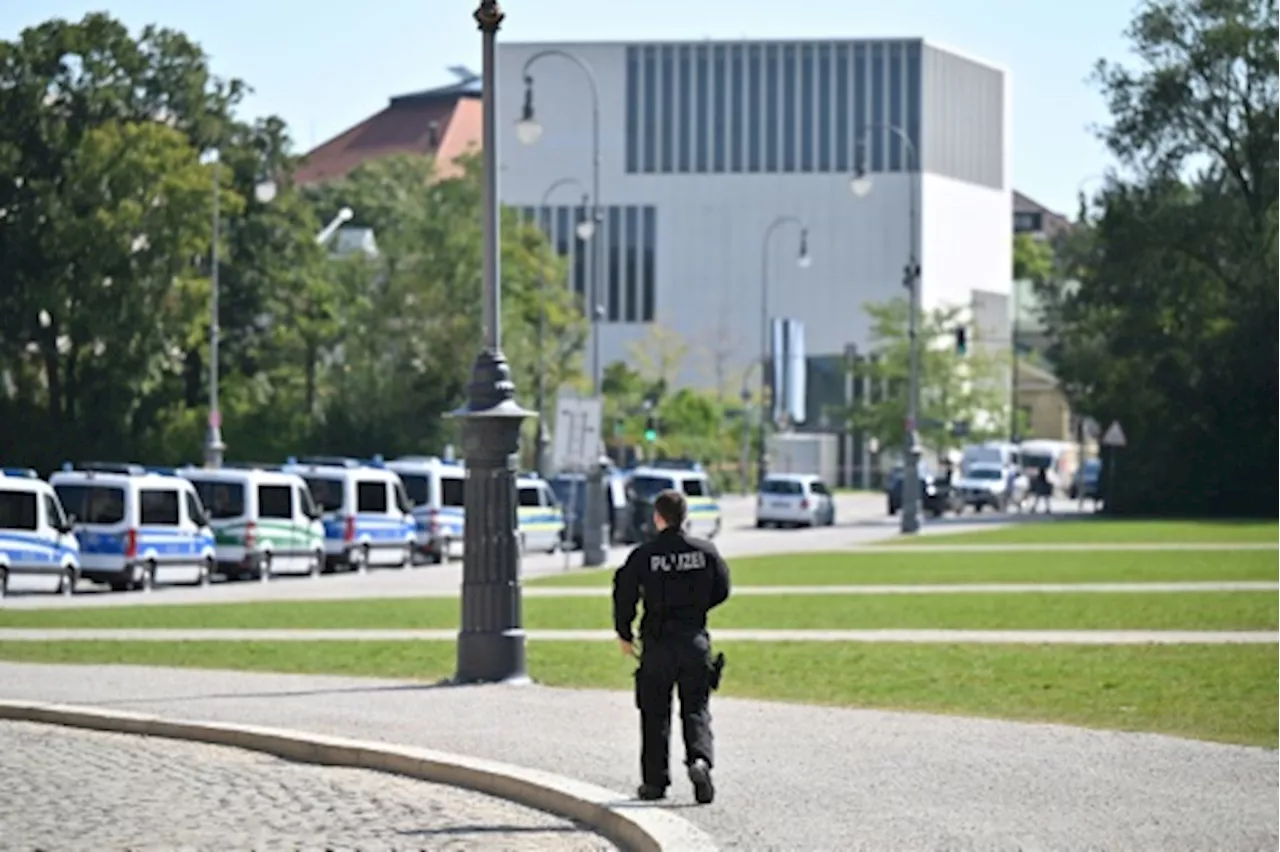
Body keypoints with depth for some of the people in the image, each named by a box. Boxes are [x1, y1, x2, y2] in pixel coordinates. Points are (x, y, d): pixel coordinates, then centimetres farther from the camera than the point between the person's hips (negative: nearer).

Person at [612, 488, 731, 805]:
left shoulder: (643, 555, -8)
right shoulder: (705, 551, 0)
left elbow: (624, 596, -5)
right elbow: (721, 590, 8)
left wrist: (624, 635, 10)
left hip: (657, 643, -2)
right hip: (695, 640, 2)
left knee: (655, 713, 8)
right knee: (696, 708, 8)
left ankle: (655, 781, 11)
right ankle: (700, 759, -18)